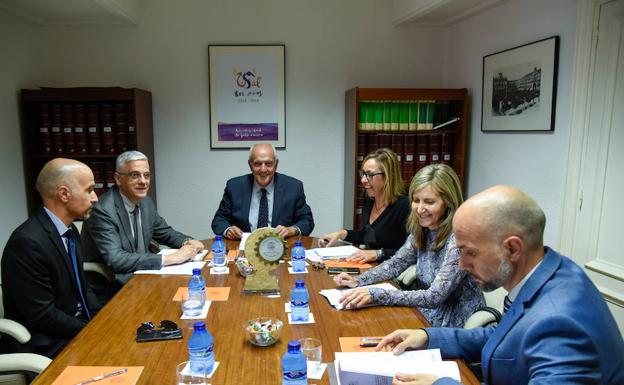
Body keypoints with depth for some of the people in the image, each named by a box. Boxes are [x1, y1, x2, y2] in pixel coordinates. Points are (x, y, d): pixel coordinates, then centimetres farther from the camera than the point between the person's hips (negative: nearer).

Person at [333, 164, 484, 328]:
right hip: (425, 313, 6)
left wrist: (375, 294, -34)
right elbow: (396, 263, 6)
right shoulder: (421, 230, -4)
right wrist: (358, 280, -10)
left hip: (454, 324, -5)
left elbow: (435, 296, -27)